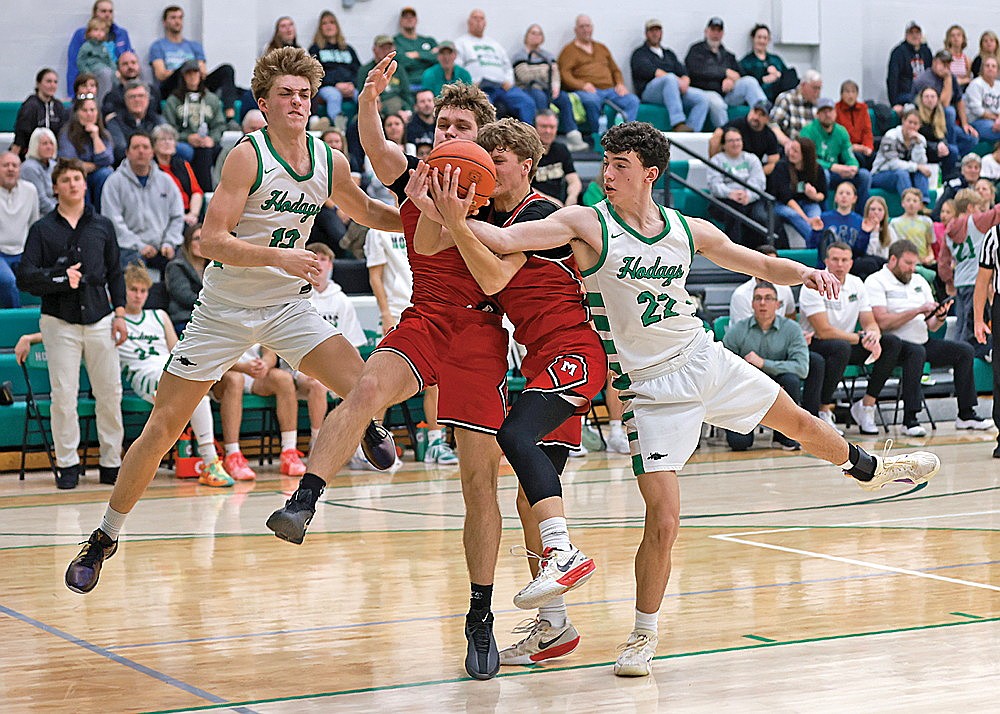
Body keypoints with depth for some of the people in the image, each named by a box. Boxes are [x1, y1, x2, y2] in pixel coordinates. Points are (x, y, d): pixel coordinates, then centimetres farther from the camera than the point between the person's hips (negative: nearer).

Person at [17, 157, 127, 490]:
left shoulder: (102, 226, 13)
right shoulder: (42, 229, 6)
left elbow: (115, 272, 17)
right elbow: (25, 277, -1)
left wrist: (119, 313, 8)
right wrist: (61, 278, -15)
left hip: (99, 319, 2)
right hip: (60, 321, -2)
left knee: (110, 393, 0)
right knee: (63, 395, -5)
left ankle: (111, 461, 9)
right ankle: (67, 463, 4)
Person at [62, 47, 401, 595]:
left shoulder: (329, 162, -2)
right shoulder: (248, 155, -17)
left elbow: (366, 211, 19)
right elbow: (212, 240, -24)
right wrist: (277, 256, -36)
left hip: (287, 304, 4)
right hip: (224, 307, -4)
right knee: (161, 428, -1)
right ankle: (105, 537, 15)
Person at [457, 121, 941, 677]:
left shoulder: (688, 230, -2)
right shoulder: (587, 224, -15)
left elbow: (760, 264, 9)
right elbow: (503, 240, -26)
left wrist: (804, 272, -10)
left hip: (707, 359, 5)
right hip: (653, 387, -5)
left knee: (798, 421, 25)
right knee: (663, 523, -14)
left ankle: (867, 468, 58)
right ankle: (644, 636, 7)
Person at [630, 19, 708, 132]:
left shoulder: (669, 53, 30)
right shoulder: (640, 53, 13)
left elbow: (683, 72, 18)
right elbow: (648, 70, -6)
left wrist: (684, 81, -8)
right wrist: (677, 80, -15)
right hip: (649, 91, -6)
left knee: (703, 98, -18)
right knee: (670, 78, -38)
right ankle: (678, 124, -48)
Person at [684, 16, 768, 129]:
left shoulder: (728, 55, 28)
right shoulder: (696, 50, 11)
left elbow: (738, 75, 16)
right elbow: (697, 71, -7)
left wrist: (731, 80, -11)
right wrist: (726, 72, -7)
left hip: (727, 93, 5)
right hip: (707, 92, -5)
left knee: (750, 81, -21)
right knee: (717, 104, -39)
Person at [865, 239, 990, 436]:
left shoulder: (919, 281, 18)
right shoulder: (876, 282, -4)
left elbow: (931, 325, 16)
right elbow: (883, 322, -18)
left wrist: (940, 317, -8)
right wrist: (918, 311, -19)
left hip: (922, 343, 7)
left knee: (965, 350, -6)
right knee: (917, 352, -37)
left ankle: (966, 414, -2)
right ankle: (909, 420, -36)